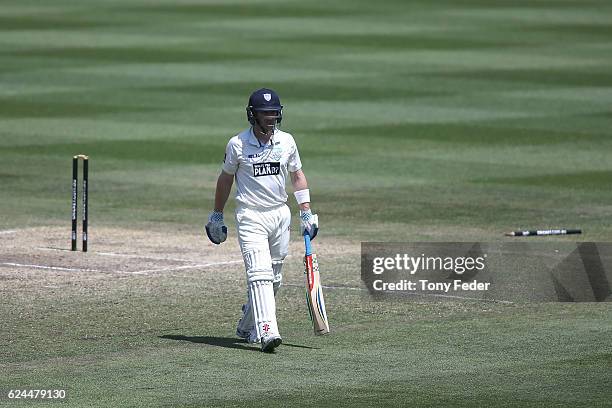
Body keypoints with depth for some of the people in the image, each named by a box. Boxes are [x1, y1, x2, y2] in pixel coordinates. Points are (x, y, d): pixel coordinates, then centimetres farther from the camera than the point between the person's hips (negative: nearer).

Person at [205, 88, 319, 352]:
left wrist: (306, 212, 7)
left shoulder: (286, 141, 4)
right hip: (251, 217, -5)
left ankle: (247, 327, 28)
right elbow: (225, 179, 7)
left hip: (280, 214, 5)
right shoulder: (238, 144, -5)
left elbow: (297, 175, 14)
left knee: (273, 278, 10)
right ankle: (267, 332, -28)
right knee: (260, 273, -18)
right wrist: (216, 216, 11)